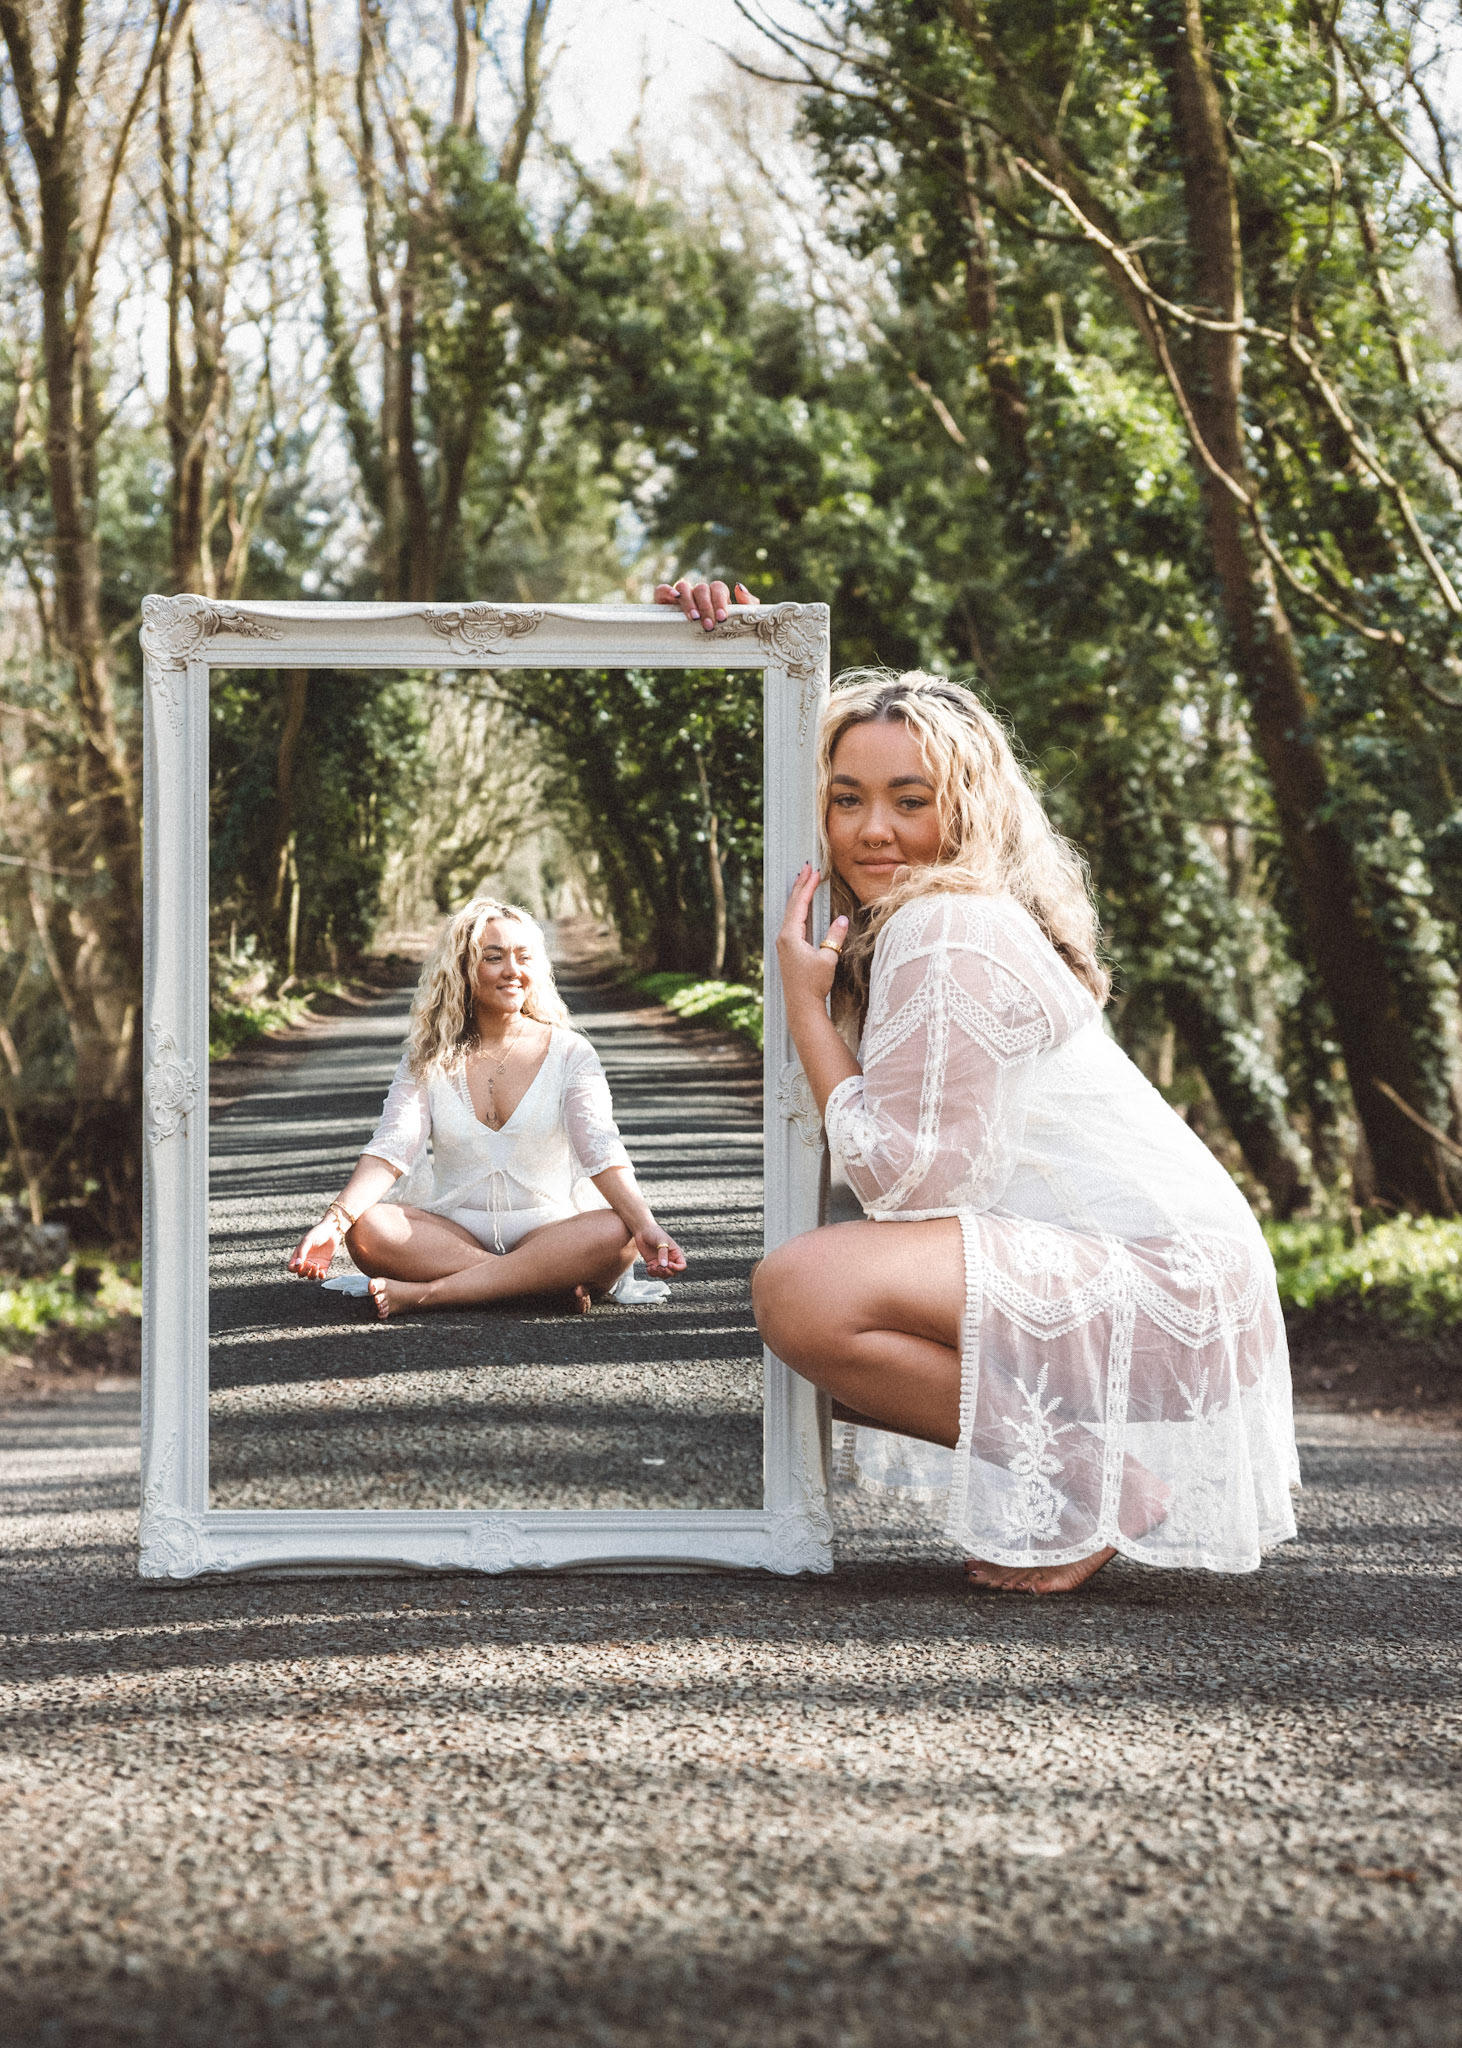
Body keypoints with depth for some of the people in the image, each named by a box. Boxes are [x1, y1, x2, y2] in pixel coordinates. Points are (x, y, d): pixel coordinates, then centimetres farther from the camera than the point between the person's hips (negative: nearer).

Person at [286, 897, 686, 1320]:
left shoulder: (569, 1054, 3)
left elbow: (600, 1149, -11)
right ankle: (549, 1281, -29)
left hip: (549, 1229, -1)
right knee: (366, 1230, -28)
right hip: (450, 1230, 1)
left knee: (617, 1236, -32)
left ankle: (425, 1293, -32)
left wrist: (645, 1225, -29)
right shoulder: (427, 1060, 6)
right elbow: (392, 1147, -8)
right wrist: (334, 1222, -26)